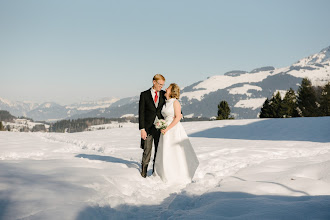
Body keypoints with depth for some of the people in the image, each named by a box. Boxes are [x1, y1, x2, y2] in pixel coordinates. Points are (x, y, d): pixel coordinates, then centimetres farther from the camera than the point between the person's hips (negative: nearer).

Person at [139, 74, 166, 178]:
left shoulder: (164, 94, 7)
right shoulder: (144, 95, 0)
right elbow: (141, 113, -3)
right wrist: (142, 129, -9)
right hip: (148, 127, -2)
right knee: (147, 151, 0)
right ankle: (143, 172, 17)